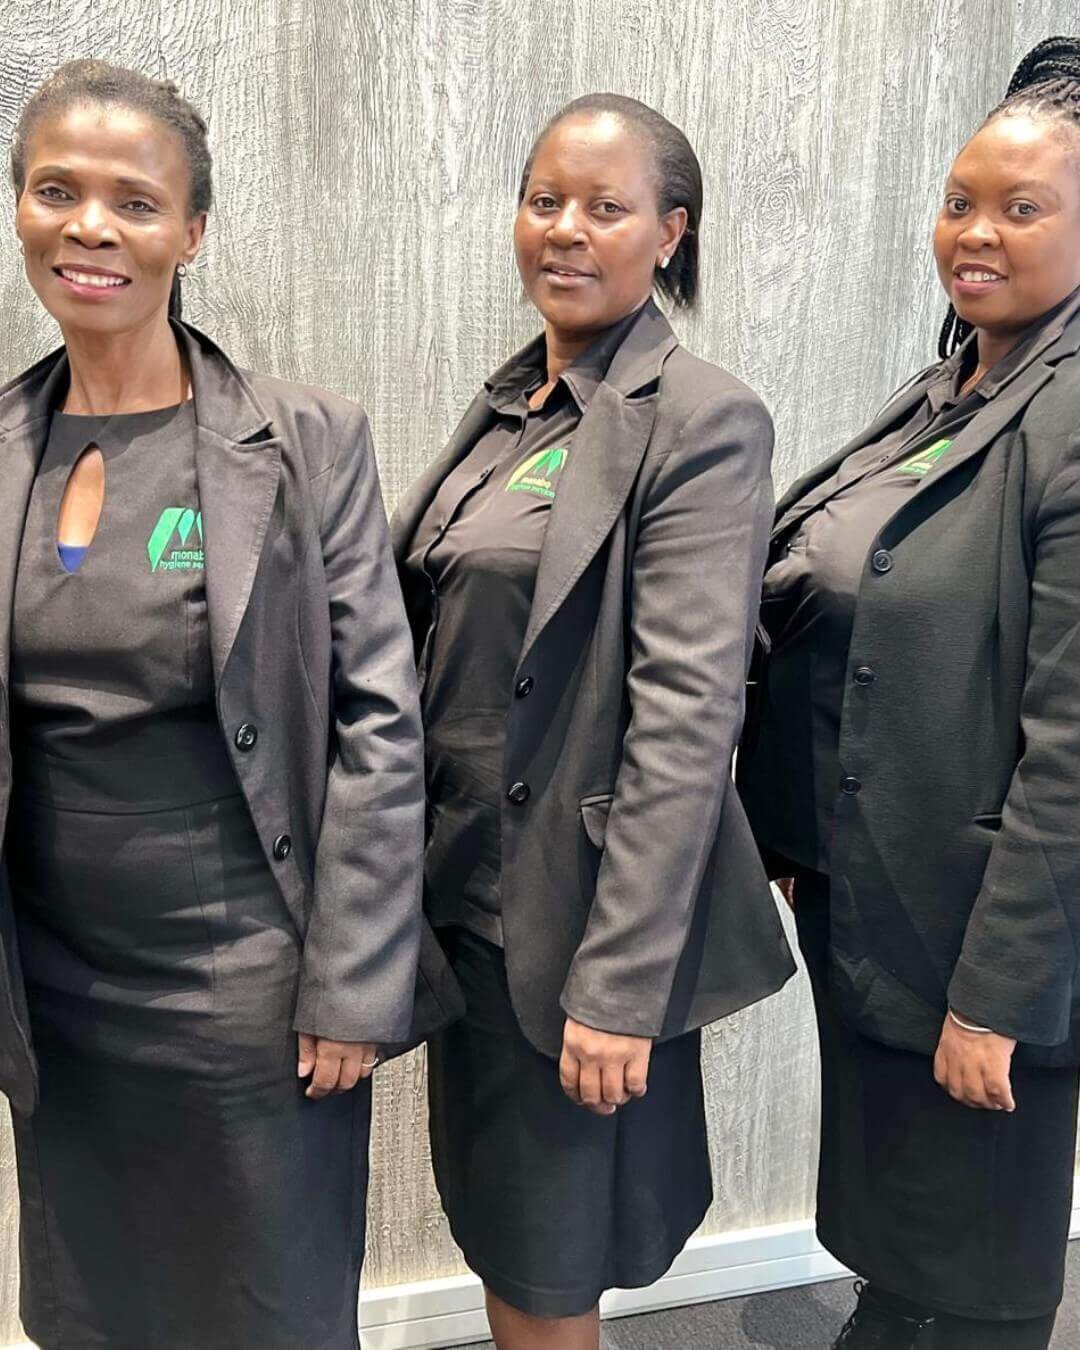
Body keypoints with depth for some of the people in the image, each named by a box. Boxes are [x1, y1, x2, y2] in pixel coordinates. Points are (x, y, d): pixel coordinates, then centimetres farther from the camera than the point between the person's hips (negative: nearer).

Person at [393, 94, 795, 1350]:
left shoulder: (702, 422, -13)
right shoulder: (508, 401, 9)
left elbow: (688, 713, -20)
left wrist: (618, 982, -22)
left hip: (574, 903, -7)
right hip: (466, 879, 7)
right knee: (493, 1223, 22)